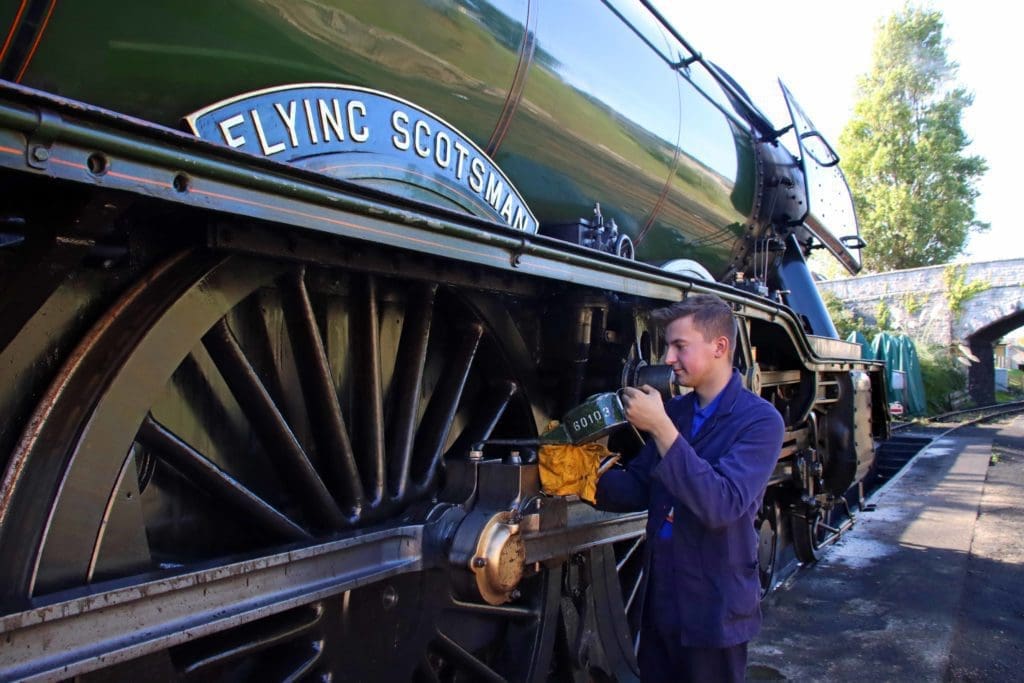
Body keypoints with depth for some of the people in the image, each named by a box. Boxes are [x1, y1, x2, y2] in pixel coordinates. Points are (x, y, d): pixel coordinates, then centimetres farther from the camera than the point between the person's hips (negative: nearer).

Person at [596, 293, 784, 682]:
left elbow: (722, 505, -27)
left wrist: (660, 428, -30)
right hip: (660, 600, 6)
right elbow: (638, 489, 6)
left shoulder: (760, 420, -15)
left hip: (715, 609, -6)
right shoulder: (674, 411, 6)